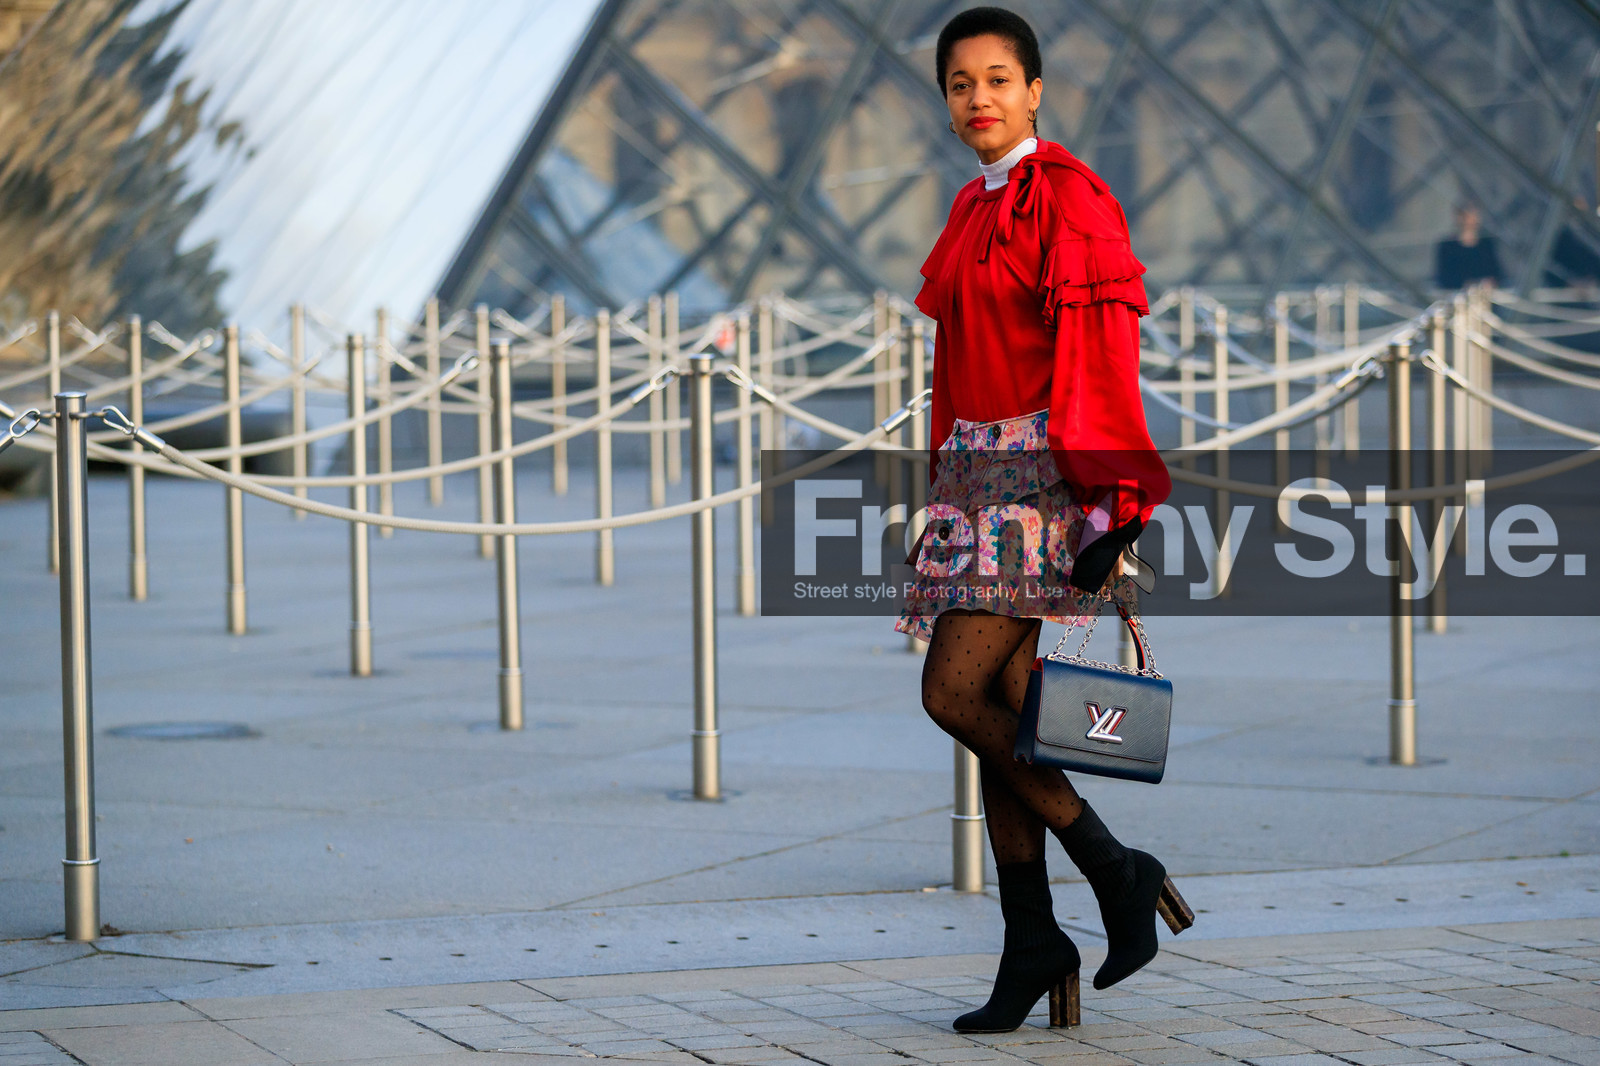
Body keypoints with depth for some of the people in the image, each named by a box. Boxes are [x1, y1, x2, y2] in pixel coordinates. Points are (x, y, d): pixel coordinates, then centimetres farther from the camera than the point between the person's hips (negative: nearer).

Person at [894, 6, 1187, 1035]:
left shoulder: (1067, 195, -8)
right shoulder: (976, 209, 18)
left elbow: (1100, 353, -15)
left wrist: (1107, 506, -21)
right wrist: (951, 483, 21)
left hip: (1045, 474, -9)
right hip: (980, 474, 9)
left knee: (956, 694, -17)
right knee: (998, 717, 5)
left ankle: (1117, 870, -4)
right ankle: (1031, 949, 9)